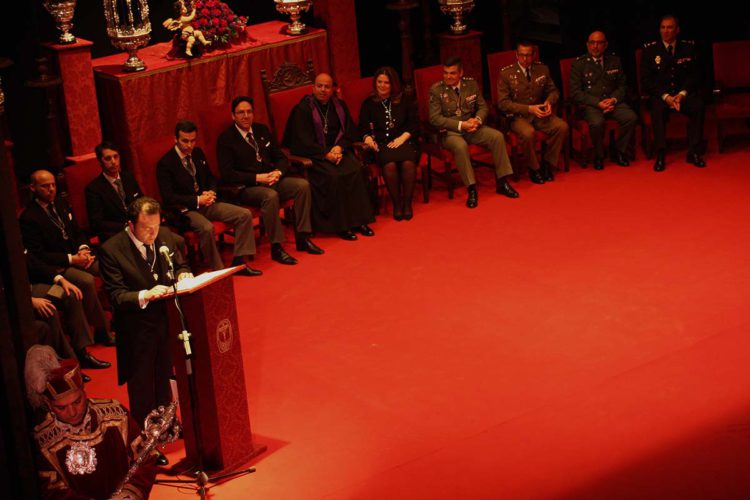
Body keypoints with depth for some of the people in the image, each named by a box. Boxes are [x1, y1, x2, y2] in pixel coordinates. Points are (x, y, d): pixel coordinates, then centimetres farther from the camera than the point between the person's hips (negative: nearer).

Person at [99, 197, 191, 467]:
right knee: (142, 387, 7)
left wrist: (183, 275, -11)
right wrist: (145, 295, -36)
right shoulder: (112, 250, -20)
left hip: (167, 318, 5)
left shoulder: (165, 236, -4)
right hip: (137, 328, -5)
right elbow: (116, 297, -21)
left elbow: (180, 265, 12)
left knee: (166, 376, 22)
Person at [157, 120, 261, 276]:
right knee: (207, 228, -37)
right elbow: (168, 197, -15)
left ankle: (238, 262, -6)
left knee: (245, 215, -9)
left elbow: (211, 178, 21)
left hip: (205, 202, 7)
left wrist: (211, 193, -3)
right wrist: (197, 200, -20)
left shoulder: (198, 153, 10)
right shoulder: (165, 163, -11)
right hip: (185, 209, -7)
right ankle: (218, 270, -23)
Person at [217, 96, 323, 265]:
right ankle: (276, 247, -29)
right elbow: (227, 174, -12)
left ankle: (302, 238, -12)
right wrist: (257, 178, -20)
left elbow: (281, 158, 16)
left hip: (271, 179, 6)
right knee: (270, 195, -36)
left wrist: (278, 172, -8)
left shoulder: (262, 130, 14)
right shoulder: (226, 139, -4)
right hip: (246, 187, -6)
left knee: (303, 185, -17)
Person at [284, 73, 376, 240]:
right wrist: (326, 154, -20)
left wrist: (340, 148, -11)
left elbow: (350, 132, 10)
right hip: (313, 155, -5)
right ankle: (340, 226, -24)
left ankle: (358, 220, -18)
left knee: (356, 170, -23)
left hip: (337, 150, 5)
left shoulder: (339, 106, 11)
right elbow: (303, 143, -12)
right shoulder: (302, 110, -5)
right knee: (334, 176, -31)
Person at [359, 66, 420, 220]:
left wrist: (403, 137, -7)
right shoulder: (368, 103, 16)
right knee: (390, 165, -35)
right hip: (381, 144, -1)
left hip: (403, 141, 1)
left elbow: (414, 123, 9)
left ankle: (407, 202, -20)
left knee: (408, 163, -34)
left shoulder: (404, 100, 16)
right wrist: (367, 137, -13)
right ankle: (396, 203, -20)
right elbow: (363, 127, 10)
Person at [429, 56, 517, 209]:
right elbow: (434, 118, -12)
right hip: (449, 131, -4)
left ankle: (501, 182, -9)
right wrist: (460, 125, -20)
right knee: (460, 146, -37)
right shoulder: (436, 90, -7)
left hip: (470, 127, 5)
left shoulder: (471, 84, 5)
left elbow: (483, 107, 12)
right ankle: (471, 189, -28)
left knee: (497, 136, -17)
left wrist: (477, 119, -12)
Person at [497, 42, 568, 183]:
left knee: (562, 127, -23)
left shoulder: (542, 69, 6)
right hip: (518, 116, -4)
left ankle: (547, 164, -5)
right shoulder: (506, 73, -6)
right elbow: (503, 103, -10)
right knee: (528, 133, -36)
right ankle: (534, 169, -11)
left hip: (540, 113, 4)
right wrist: (529, 109, -20)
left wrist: (549, 102, -11)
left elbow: (553, 91, 15)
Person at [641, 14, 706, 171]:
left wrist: (682, 94, -13)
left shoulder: (689, 47, 6)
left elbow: (694, 75, 5)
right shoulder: (650, 49, 1)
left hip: (683, 93, 2)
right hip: (659, 94, -1)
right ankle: (660, 155, -32)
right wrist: (666, 96, -16)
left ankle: (693, 152, -23)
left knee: (699, 106, -29)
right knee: (658, 109, -35)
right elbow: (646, 80, -3)